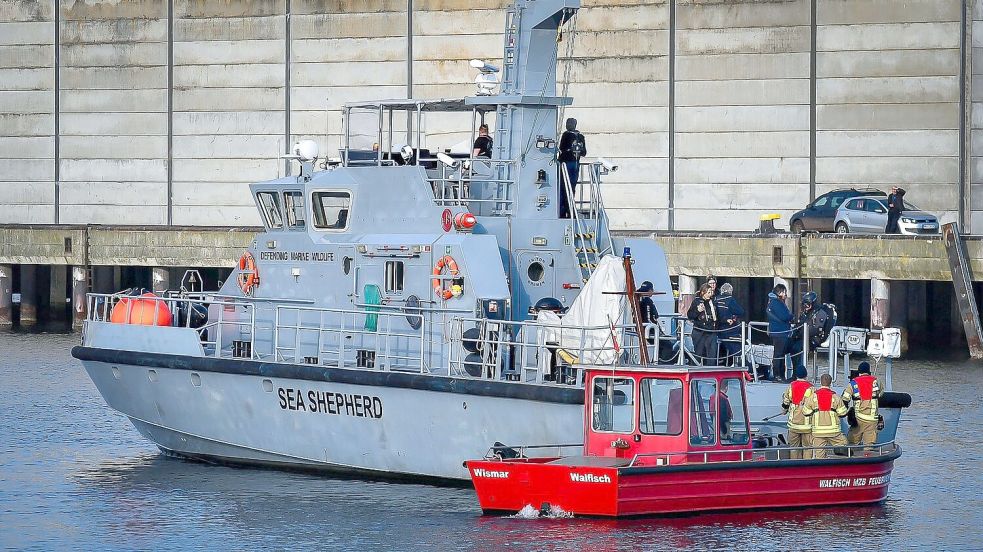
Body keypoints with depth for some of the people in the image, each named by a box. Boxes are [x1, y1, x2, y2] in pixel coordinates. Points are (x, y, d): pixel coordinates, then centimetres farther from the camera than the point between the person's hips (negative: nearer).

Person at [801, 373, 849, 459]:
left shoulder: (813, 396, -1)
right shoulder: (835, 397, -3)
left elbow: (806, 412, 3)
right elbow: (843, 413, 0)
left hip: (818, 430, 1)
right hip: (833, 429, -1)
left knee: (818, 454, 3)